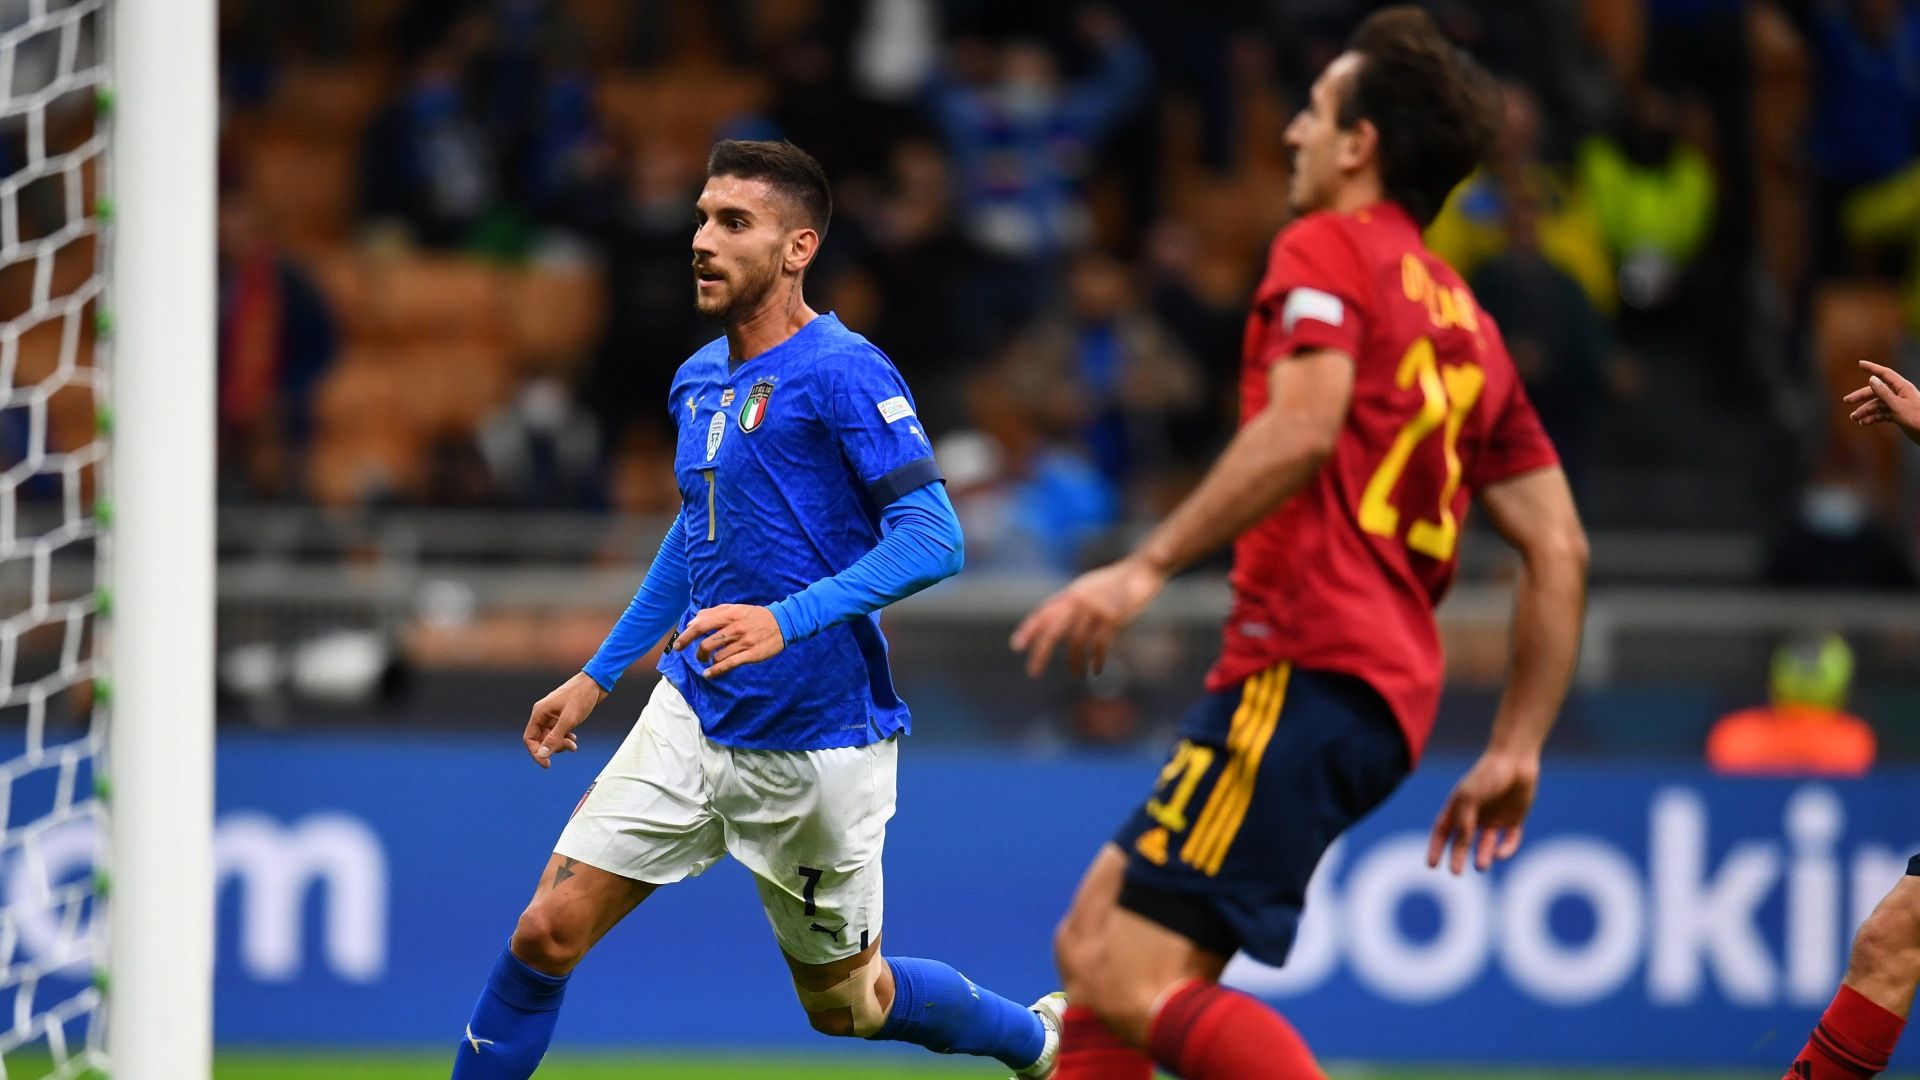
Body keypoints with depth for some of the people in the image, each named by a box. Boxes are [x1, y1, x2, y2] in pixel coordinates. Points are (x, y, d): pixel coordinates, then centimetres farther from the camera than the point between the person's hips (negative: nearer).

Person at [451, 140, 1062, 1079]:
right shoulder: (699, 380, 8)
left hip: (816, 745, -6)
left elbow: (932, 537, -22)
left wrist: (788, 620, -33)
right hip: (691, 716, 6)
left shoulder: (842, 374, -15)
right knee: (548, 933, -7)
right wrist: (599, 674, 23)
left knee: (843, 1002, 11)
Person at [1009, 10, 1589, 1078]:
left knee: (1137, 983, -15)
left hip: (1307, 670, -9)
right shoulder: (1464, 322, 23)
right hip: (1391, 686, 9)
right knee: (1095, 943, 14)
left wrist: (1150, 566, -20)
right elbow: (1561, 550, 19)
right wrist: (1517, 749, 19)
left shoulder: (1328, 250, -1)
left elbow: (1302, 428, -20)